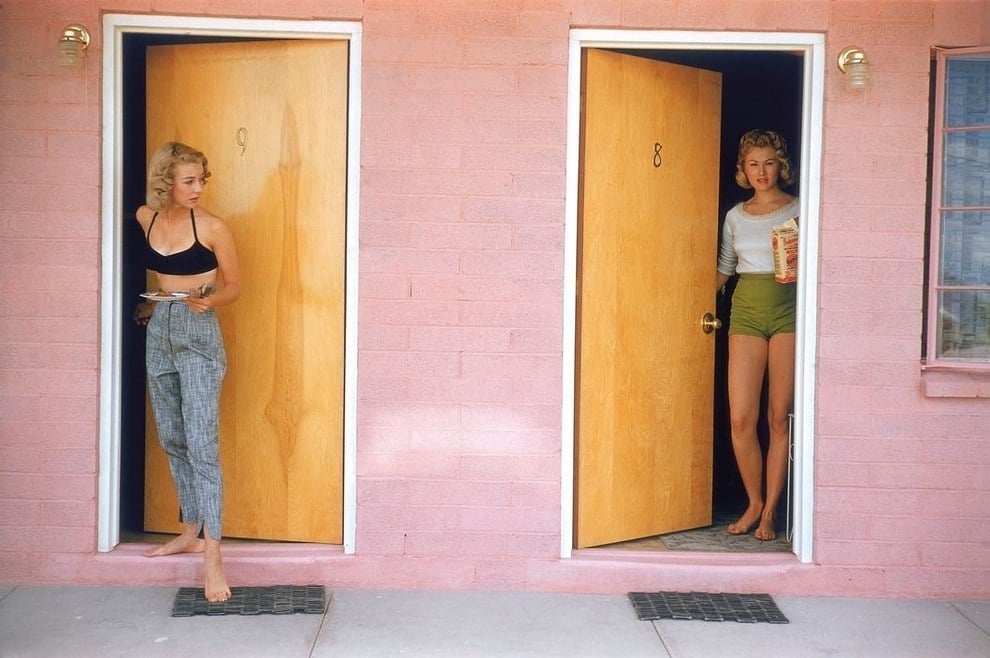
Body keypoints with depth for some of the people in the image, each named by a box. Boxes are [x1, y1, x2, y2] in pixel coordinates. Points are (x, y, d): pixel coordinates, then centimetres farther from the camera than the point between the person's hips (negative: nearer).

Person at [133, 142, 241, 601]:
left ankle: (212, 554, -15)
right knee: (172, 439, 13)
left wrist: (208, 299, -21)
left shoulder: (211, 227, -9)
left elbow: (233, 286, -2)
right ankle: (190, 532, 26)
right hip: (158, 332, 6)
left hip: (198, 334, -6)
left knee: (201, 444, -13)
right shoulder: (146, 217, 5)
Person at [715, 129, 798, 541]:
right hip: (746, 311, 3)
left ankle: (770, 511, 8)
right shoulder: (735, 216, 14)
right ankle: (754, 503, 13)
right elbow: (723, 268, 21)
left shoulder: (800, 210, 4)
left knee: (779, 418, -1)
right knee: (740, 418, -5)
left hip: (789, 310, -3)